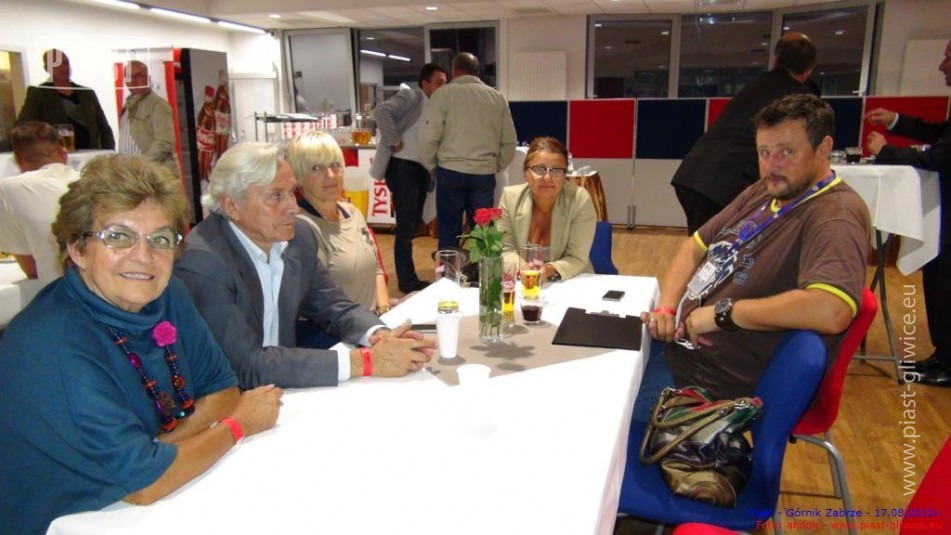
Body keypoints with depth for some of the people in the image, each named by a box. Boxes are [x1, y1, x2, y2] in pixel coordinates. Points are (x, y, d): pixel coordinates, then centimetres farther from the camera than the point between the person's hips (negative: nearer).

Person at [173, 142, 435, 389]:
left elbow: (335, 308, 5)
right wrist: (366, 360, -26)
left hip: (285, 389, 5)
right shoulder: (202, 262, -21)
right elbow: (248, 365, -25)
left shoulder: (298, 236, -4)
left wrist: (381, 336, -16)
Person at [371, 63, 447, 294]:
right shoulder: (410, 96, -8)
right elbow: (381, 112, -22)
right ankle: (408, 281, 1)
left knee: (412, 225, 14)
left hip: (420, 169, 8)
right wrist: (394, 141, -19)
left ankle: (407, 276, 26)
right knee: (406, 227, -6)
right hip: (402, 167, -8)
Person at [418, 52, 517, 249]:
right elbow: (509, 141, 7)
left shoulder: (444, 93, -2)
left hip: (451, 171, -2)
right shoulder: (497, 97, 7)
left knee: (449, 231, 6)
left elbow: (428, 137, -7)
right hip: (484, 173, 2)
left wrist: (431, 166, 8)